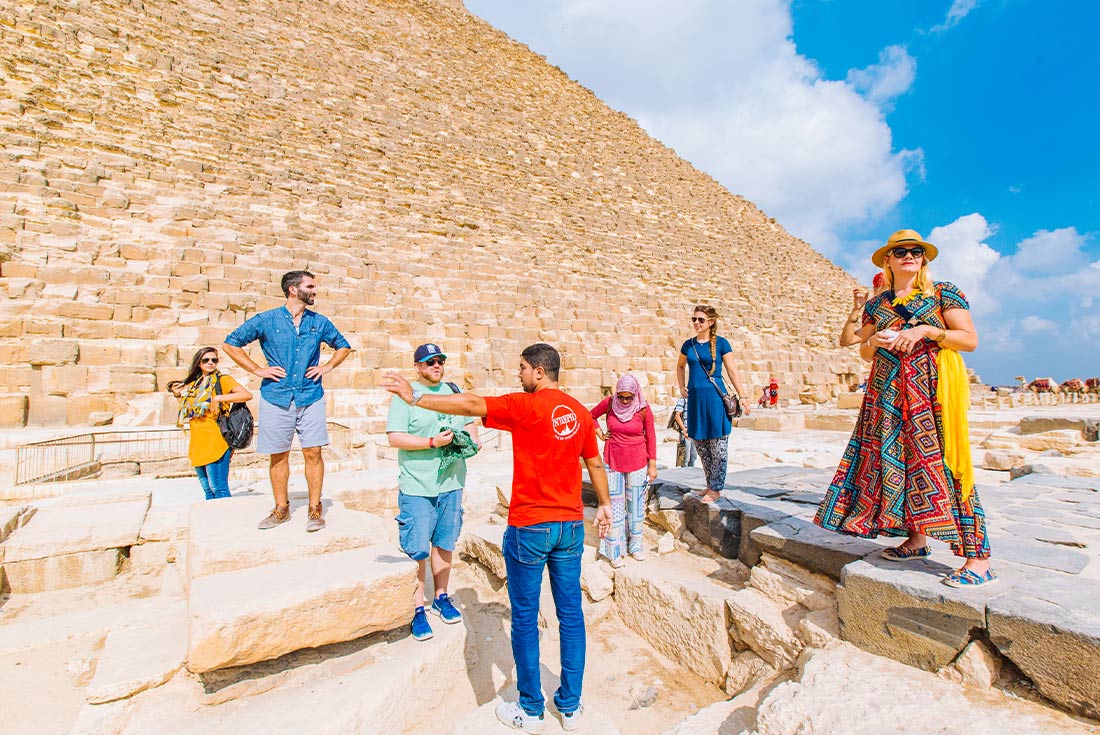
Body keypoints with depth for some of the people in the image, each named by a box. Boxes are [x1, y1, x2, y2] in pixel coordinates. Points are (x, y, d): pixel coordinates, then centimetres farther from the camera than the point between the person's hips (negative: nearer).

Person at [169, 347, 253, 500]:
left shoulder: (222, 380, -4)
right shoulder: (193, 384, 15)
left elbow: (247, 395, -18)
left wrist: (219, 398, -20)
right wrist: (177, 392, 12)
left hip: (215, 443, -7)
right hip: (197, 444, 7)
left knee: (218, 489, -7)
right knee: (207, 489, 13)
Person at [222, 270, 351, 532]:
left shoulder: (319, 322, 7)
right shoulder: (266, 320, 1)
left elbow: (343, 346, 20)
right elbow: (231, 344, 8)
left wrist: (328, 366, 5)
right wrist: (257, 370, 0)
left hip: (310, 397, 1)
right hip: (276, 398, 0)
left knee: (313, 452, -3)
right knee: (279, 455, 7)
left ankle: (315, 508, 9)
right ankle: (281, 509, 22)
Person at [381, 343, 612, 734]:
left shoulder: (526, 405, -14)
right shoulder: (580, 411, 5)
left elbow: (471, 404, -18)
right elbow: (595, 464, 14)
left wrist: (414, 397, -10)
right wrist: (604, 506, 27)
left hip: (530, 528, -6)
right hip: (571, 526, 6)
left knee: (525, 619, 11)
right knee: (571, 614, 15)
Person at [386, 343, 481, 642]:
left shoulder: (454, 391, 10)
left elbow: (470, 422, 20)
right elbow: (395, 438, -14)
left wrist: (472, 438, -1)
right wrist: (433, 442, -21)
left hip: (451, 483, 5)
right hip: (417, 487, -5)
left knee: (444, 543, 17)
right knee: (417, 550, 2)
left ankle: (441, 597, 34)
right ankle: (417, 608, 19)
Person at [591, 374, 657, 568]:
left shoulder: (644, 409, -9)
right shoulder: (609, 403, -7)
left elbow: (651, 437, -1)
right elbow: (592, 415, 12)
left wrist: (652, 465, 0)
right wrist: (600, 434, 0)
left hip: (637, 463, 0)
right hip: (613, 461, 0)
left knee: (636, 503, 10)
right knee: (614, 504, 2)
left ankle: (635, 546, 27)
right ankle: (615, 551, 12)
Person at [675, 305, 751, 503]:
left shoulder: (721, 343, -2)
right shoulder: (688, 345, 10)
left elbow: (732, 371, 0)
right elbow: (680, 366, 27)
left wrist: (742, 397, -3)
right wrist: (682, 387, 16)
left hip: (715, 397, -5)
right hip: (695, 398, 5)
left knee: (717, 446, 0)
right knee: (701, 446, 11)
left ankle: (716, 489, 11)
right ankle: (710, 485, 25)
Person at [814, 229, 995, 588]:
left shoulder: (943, 293, 5)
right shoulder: (876, 305, 14)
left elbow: (970, 339, -2)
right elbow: (864, 352, 15)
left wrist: (926, 330, -14)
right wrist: (874, 341, -6)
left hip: (933, 387, -4)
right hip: (888, 391, 4)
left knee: (940, 460, -10)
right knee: (895, 459, 3)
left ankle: (978, 558, -2)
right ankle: (917, 540, 16)